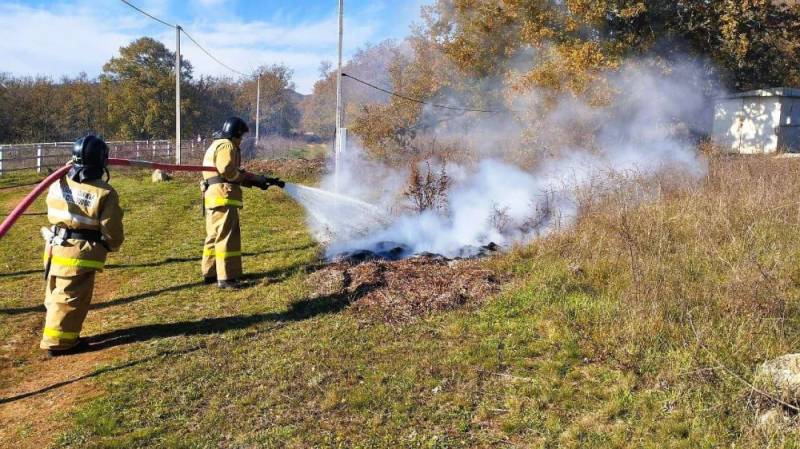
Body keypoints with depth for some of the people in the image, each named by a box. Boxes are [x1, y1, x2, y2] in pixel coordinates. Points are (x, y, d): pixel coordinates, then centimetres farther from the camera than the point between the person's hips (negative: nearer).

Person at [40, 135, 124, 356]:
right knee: (70, 299, 6)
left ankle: (59, 335, 34)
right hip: (81, 254, -6)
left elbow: (53, 214, 13)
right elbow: (112, 232, -14)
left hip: (55, 250, 6)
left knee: (56, 296, 19)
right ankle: (59, 342, 15)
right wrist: (113, 244, 6)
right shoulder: (105, 193, -17)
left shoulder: (57, 184, 0)